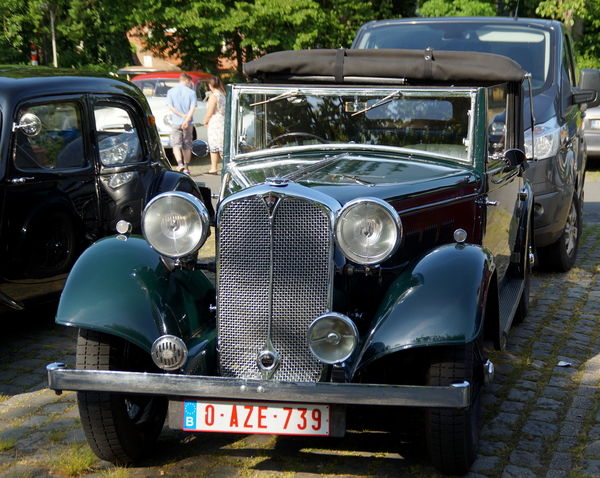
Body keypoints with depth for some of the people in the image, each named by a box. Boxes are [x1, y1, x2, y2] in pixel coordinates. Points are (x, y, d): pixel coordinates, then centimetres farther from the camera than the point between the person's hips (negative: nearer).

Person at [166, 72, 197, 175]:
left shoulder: (171, 91, 4)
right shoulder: (191, 92, 1)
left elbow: (170, 106, -6)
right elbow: (192, 108, -9)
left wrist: (182, 115, -9)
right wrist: (186, 120, -15)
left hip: (176, 123, -1)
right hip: (189, 123, 1)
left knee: (176, 144, 0)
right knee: (187, 145, 10)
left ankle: (180, 163, -22)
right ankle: (186, 168, 12)